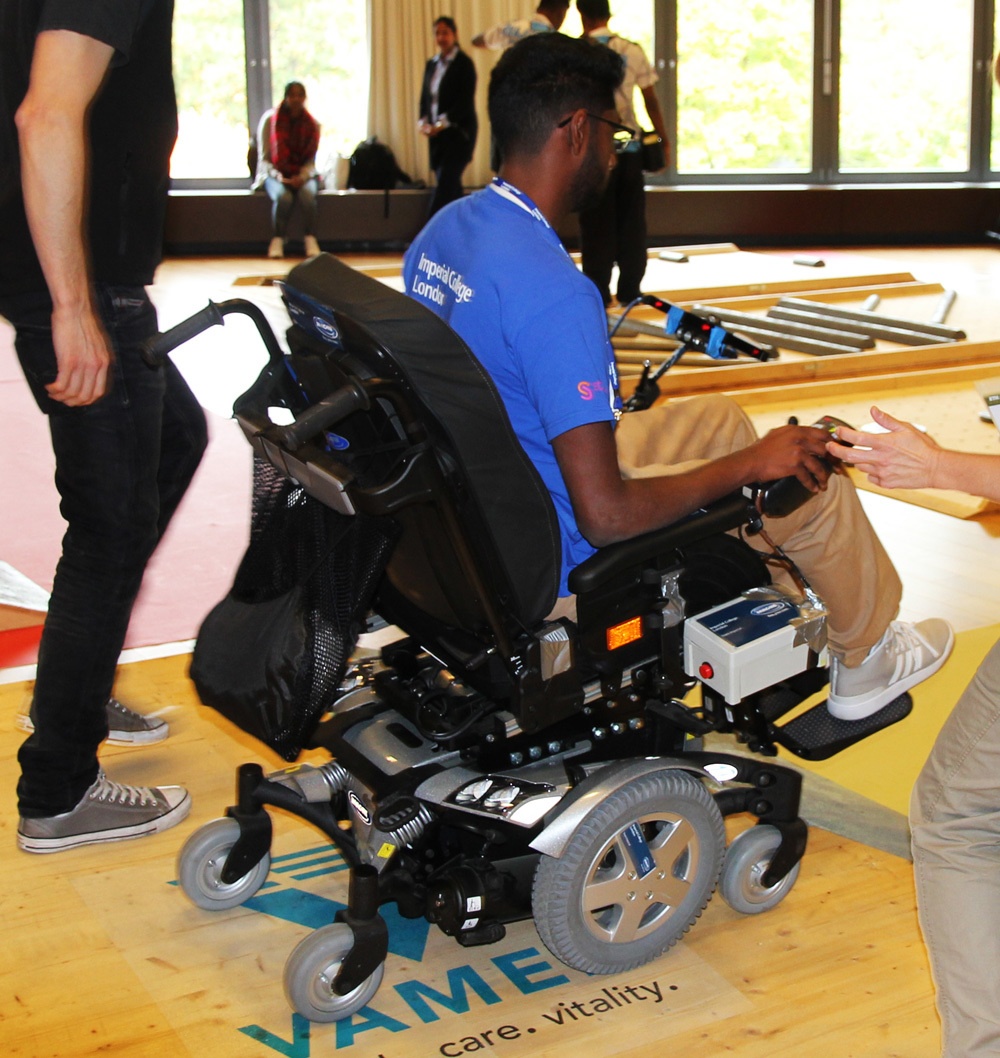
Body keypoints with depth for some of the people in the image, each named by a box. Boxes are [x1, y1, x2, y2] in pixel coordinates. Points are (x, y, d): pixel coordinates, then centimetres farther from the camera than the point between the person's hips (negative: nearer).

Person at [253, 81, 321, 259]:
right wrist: (278, 176, -19)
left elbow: (311, 160, 5)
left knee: (308, 195, -34)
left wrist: (302, 177, -16)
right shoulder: (269, 119, -2)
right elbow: (263, 158, -1)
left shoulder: (313, 124, 4)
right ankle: (277, 240, -25)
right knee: (283, 196, -35)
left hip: (302, 175, 1)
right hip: (275, 174, -1)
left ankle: (311, 239, -27)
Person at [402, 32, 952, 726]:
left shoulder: (440, 232, -1)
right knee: (812, 482, 6)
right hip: (558, 560, -9)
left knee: (717, 418, 25)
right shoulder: (552, 289, -31)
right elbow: (604, 516, -31)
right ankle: (867, 662, 32)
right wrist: (751, 463, -18)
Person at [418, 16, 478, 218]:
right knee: (449, 185, 7)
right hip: (437, 133, 6)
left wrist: (442, 123, -19)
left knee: (446, 181, -12)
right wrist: (423, 121, -3)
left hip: (458, 132, -6)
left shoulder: (464, 63, -6)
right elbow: (425, 97, 15)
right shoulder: (431, 64, 13)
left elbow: (466, 101, -12)